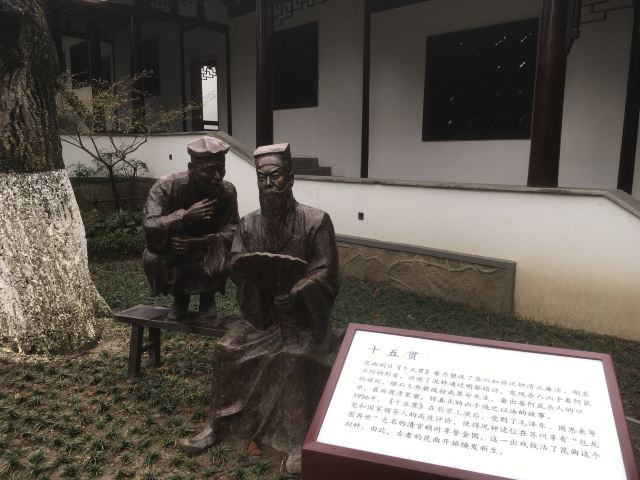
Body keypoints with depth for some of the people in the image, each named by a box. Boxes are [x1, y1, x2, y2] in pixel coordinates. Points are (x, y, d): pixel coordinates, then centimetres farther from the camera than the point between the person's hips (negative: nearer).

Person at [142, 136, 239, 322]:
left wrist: (197, 242, -36)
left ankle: (207, 299, 1)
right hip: (172, 254, 0)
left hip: (207, 251, 0)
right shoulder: (166, 187, -24)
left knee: (223, 252, -31)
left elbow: (232, 231, -20)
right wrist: (185, 216, -47)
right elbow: (149, 227, -32)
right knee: (152, 257, -30)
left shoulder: (228, 191, -18)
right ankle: (180, 298, 2)